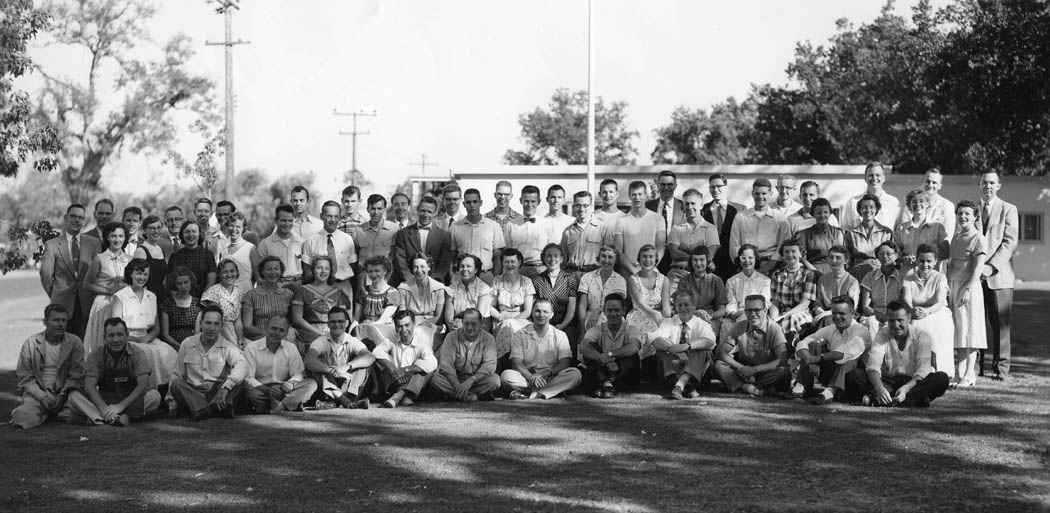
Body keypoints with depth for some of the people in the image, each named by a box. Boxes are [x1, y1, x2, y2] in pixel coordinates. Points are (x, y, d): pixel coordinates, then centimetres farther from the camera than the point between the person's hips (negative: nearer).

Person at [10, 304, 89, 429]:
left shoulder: (75, 343, 2)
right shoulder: (30, 343, 1)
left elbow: (75, 377, 1)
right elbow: (24, 377, 0)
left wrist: (62, 394, -15)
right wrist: (42, 395, -14)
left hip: (64, 392, 1)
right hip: (37, 392, -1)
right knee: (23, 417, -30)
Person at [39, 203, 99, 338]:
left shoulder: (93, 243, 10)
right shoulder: (52, 245, 4)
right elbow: (45, 275, 5)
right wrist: (54, 296, 6)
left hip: (86, 306, 1)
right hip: (62, 306, -1)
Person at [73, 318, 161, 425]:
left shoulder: (138, 354, -4)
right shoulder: (95, 357, -1)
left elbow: (142, 385, -15)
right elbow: (89, 386, -12)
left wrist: (121, 406, -29)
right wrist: (103, 408, -31)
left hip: (132, 402, -1)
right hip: (103, 401, 1)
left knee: (154, 395, -30)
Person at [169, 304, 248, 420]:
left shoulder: (228, 347, 1)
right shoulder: (187, 344, 11)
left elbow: (242, 365, -20)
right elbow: (178, 374, 19)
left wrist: (225, 388, -36)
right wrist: (171, 399, 4)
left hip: (217, 393, -2)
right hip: (192, 394, 2)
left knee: (235, 383, -28)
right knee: (176, 383, -27)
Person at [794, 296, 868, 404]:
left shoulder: (860, 330, -7)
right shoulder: (829, 330, 9)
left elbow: (848, 352, -26)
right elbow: (802, 344, -2)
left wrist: (818, 358, -28)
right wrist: (810, 360, -24)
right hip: (829, 374, 5)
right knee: (814, 344, -9)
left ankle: (830, 391, -48)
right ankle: (804, 387, -23)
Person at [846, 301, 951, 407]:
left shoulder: (922, 335, -4)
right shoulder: (882, 335, 0)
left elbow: (922, 370, -16)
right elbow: (873, 366, -14)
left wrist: (906, 388, -36)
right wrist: (879, 388, -35)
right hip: (888, 382, 1)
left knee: (942, 379, -31)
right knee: (854, 375, -23)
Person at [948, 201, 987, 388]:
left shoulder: (979, 239, -8)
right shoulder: (956, 238, 15)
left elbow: (978, 268, -14)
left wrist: (967, 289, -19)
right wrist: (947, 286, 8)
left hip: (969, 288, -7)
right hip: (953, 287, 7)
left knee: (969, 329, -5)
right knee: (957, 330, 8)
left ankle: (969, 374, -3)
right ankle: (959, 372, 12)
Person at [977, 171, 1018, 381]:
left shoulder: (1008, 210, 6)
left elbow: (1010, 242, -3)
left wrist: (991, 266, -13)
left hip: (999, 275, -2)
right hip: (974, 275, 2)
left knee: (1000, 323, -2)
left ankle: (1001, 367, 3)